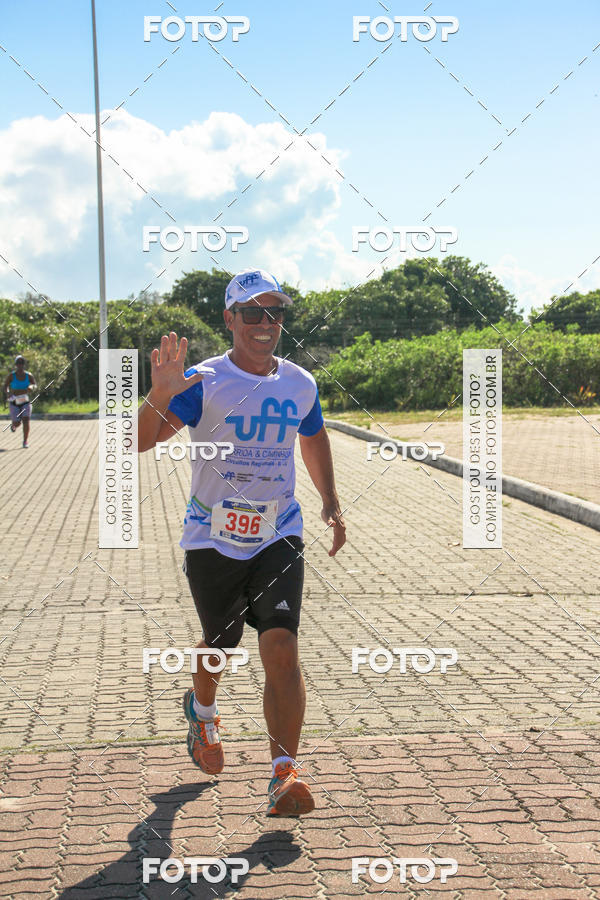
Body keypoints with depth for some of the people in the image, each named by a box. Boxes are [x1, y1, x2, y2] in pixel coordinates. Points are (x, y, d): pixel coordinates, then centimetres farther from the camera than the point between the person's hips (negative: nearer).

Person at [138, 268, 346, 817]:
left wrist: (330, 502, 15)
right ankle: (202, 712, 51)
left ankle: (285, 774, -14)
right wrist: (161, 394, -41)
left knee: (281, 648, -15)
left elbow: (313, 438, 24)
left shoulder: (301, 385, 3)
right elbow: (141, 442, -22)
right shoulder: (204, 383, -11)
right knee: (220, 644, 16)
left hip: (278, 536, 2)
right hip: (212, 539, -1)